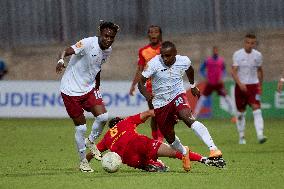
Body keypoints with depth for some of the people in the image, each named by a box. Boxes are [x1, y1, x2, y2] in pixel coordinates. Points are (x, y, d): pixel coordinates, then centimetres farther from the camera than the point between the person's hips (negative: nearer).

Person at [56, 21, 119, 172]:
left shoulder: (108, 50, 2)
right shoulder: (89, 43, -21)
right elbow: (68, 51, -36)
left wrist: (97, 89, 24)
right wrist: (61, 60, -57)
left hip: (89, 89, 6)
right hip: (71, 90, -6)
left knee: (103, 116, -14)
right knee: (81, 127, -2)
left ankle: (91, 141, 16)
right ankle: (83, 161, 16)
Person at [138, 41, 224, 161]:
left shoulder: (183, 61, -8)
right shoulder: (154, 64, -18)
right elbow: (141, 82, -17)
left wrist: (193, 86, 29)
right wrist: (146, 94, -37)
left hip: (178, 96, -1)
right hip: (160, 103, 1)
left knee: (187, 118, -32)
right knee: (169, 138, 9)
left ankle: (213, 149, -41)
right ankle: (185, 153, 43)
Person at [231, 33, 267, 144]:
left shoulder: (258, 55, 3)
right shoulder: (237, 54, -6)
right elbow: (234, 71, -11)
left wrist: (260, 86, 18)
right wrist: (240, 84, -24)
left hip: (253, 85, 1)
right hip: (241, 86, -1)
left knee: (257, 110, -15)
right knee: (241, 112, 7)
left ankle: (260, 135, -25)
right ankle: (241, 137, 21)